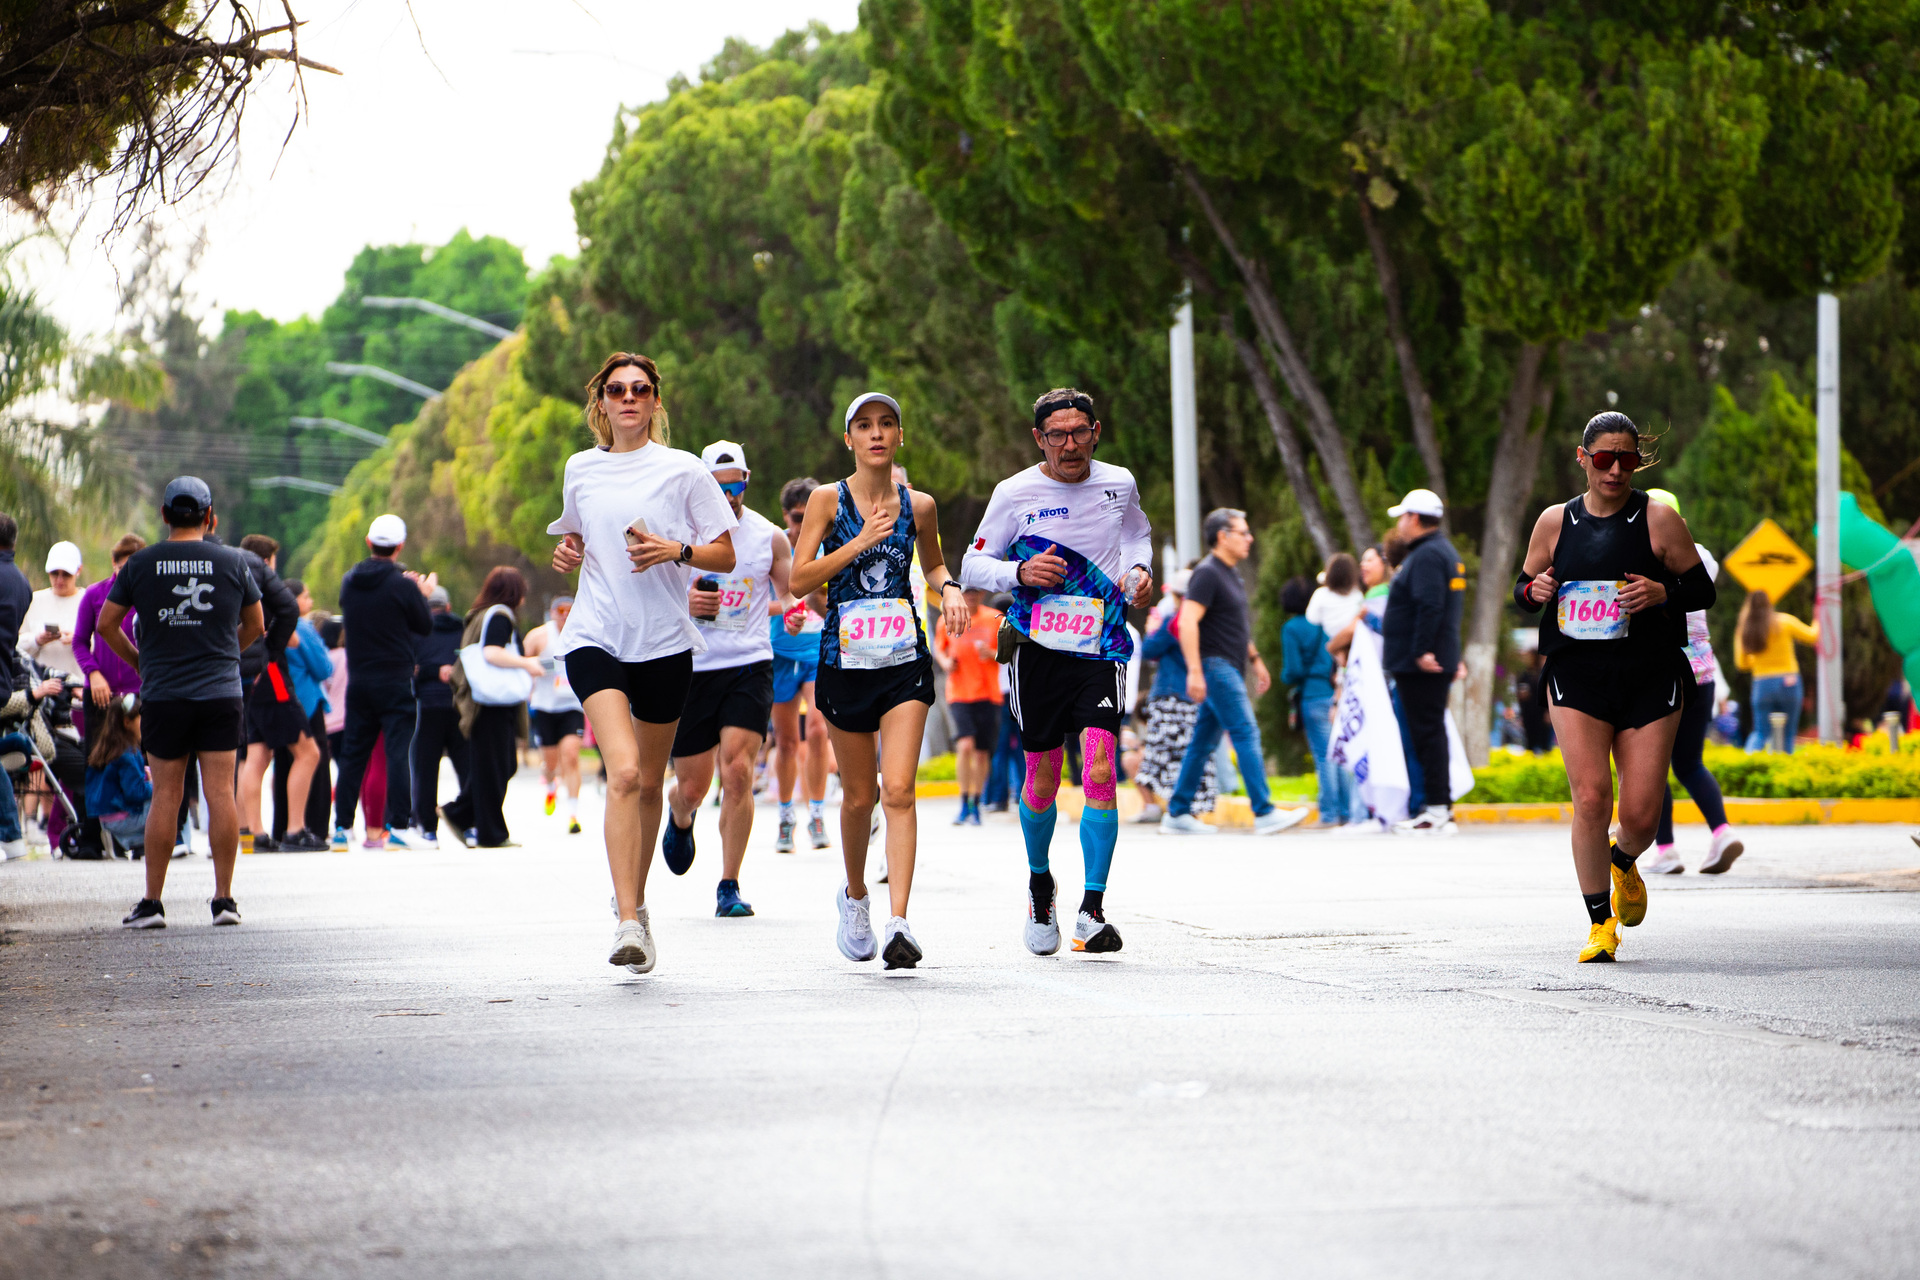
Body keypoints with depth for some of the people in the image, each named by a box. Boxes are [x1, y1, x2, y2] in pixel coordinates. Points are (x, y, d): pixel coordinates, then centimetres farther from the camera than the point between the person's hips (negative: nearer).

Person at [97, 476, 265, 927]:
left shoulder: (141, 564, 1)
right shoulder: (232, 562, 2)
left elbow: (106, 623, 7)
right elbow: (255, 626, 13)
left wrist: (139, 663, 19)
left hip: (162, 694, 0)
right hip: (221, 694, 0)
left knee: (165, 797, 3)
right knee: (220, 794, 0)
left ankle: (152, 902, 4)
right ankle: (224, 899, -1)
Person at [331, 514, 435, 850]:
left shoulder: (349, 581, 4)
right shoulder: (402, 585, -12)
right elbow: (425, 626, -4)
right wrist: (422, 595, 15)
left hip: (358, 682, 5)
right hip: (395, 683, -5)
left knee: (353, 754, 10)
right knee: (399, 753, -6)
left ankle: (341, 826, 11)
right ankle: (397, 824, -12)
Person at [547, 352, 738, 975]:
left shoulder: (683, 470, 2)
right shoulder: (581, 470, 10)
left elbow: (724, 555, 4)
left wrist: (676, 551, -14)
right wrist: (567, 554, 3)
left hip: (664, 641, 0)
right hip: (596, 638, 0)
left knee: (649, 782, 10)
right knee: (623, 771, -19)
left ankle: (636, 903, 31)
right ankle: (628, 923, -24)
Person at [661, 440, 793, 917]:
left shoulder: (769, 537, 3)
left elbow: (789, 594, 17)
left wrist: (788, 609, -6)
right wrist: (683, 603, -16)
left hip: (749, 665, 0)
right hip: (692, 667, 0)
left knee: (738, 770, -17)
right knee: (692, 787, 6)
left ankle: (729, 887, -6)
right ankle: (680, 818, 46)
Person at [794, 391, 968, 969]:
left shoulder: (918, 505, 6)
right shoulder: (828, 500, 0)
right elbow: (798, 579, -7)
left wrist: (948, 587, 2)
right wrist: (862, 541, -14)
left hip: (905, 660, 0)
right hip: (845, 660, 0)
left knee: (898, 789, -14)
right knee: (858, 794, 9)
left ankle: (899, 921, -21)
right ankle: (855, 896, 36)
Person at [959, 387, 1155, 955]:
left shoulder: (1119, 484, 4)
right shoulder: (1015, 493, -3)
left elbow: (1138, 531, 27)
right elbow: (972, 566, 2)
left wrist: (1138, 570, 6)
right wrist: (1019, 574, -17)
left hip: (1102, 650, 1)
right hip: (1039, 650, 0)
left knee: (1100, 773, -16)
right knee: (1042, 781, 6)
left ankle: (1092, 911, -12)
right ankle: (1039, 883, 35)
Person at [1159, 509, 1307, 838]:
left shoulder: (1229, 574, 18)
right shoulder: (1207, 573, -13)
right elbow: (1188, 622, -21)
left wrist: (1255, 659, 27)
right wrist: (1194, 671, -27)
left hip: (1230, 669, 10)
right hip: (1216, 667, -10)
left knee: (1203, 742, 10)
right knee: (1246, 735, -13)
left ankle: (1177, 815, 13)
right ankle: (1264, 814, -16)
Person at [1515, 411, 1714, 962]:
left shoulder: (1658, 519, 1)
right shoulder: (1555, 522, 7)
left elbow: (1703, 588, 4)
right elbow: (1523, 588, 17)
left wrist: (1662, 593, -16)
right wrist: (1533, 590, -7)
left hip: (1651, 679, 0)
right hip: (1577, 674, 1)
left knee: (1641, 814, -2)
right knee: (1590, 799, -14)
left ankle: (1623, 863, 36)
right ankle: (1600, 922, 0)